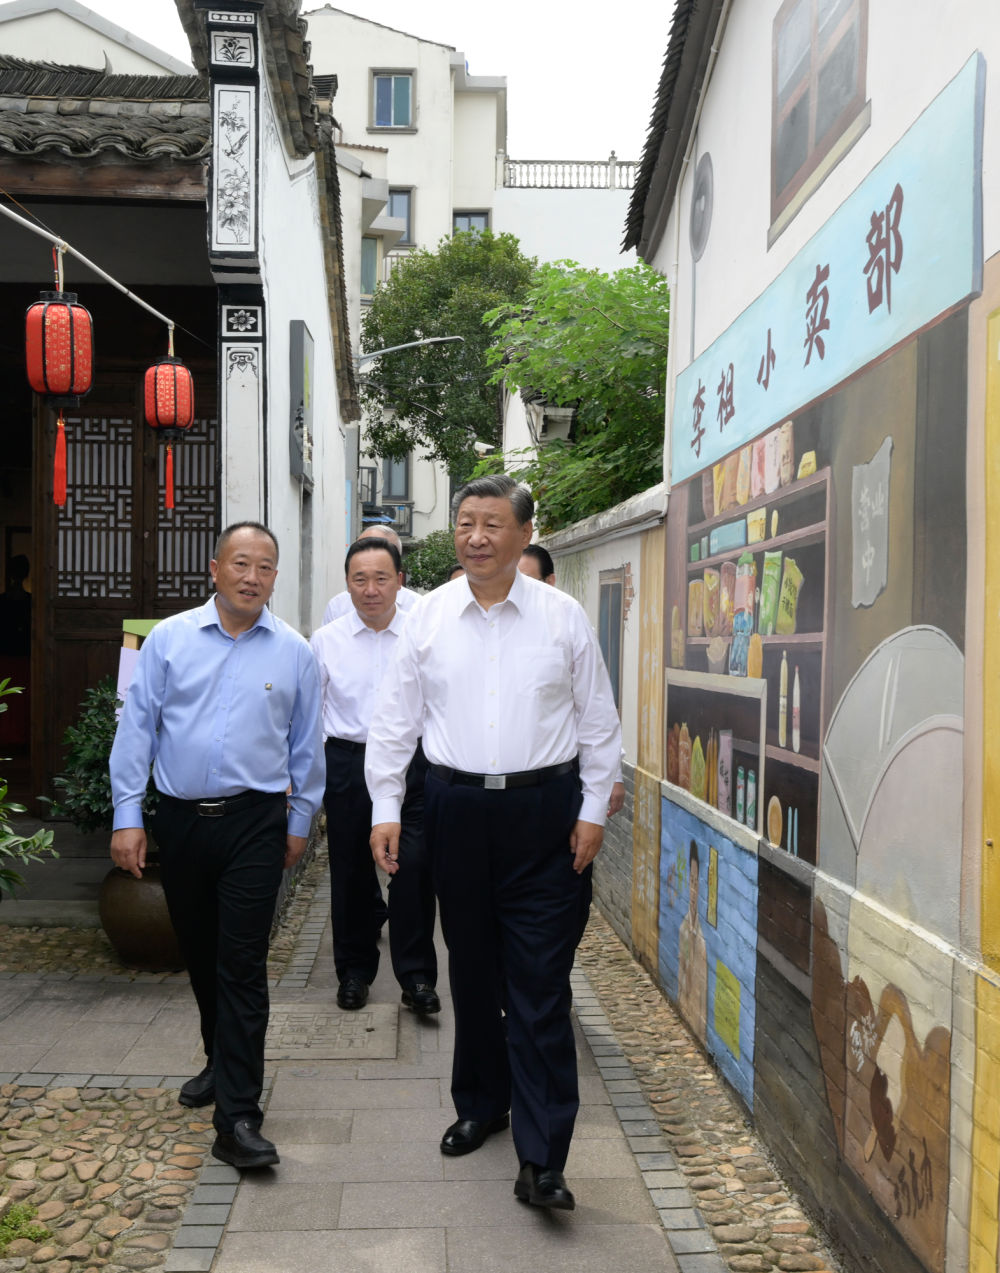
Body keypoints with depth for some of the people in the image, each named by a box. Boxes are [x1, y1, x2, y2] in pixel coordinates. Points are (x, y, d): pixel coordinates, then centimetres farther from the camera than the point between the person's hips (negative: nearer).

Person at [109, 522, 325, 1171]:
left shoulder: (295, 652, 1)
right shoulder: (169, 639, 2)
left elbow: (306, 747, 8)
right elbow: (136, 727, 2)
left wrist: (300, 822, 11)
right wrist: (127, 815, -1)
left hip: (254, 824, -2)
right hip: (180, 820, 2)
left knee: (243, 965, -5)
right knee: (200, 955, 16)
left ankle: (238, 1117, -1)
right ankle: (221, 1059, 39)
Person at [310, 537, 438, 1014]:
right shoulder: (325, 640, 4)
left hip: (411, 763, -1)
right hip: (348, 764, 2)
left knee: (414, 864, -9)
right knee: (351, 871, 11)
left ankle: (417, 977, 6)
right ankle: (354, 970, 29)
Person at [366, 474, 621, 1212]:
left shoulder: (564, 617, 0)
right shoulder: (428, 617, 3)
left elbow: (598, 721, 4)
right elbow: (395, 720, 7)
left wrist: (593, 811, -1)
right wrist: (386, 809, 3)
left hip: (544, 807, -2)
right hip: (457, 806, 2)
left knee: (540, 983, -3)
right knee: (472, 971, 15)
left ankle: (542, 1158, 4)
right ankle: (481, 1106, 35)